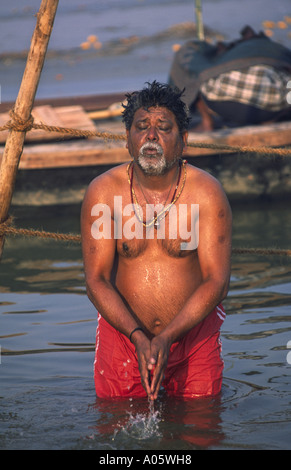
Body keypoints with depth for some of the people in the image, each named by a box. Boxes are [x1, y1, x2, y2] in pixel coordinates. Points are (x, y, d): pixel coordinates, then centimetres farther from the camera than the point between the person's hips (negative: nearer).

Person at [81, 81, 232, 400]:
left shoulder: (206, 192, -12)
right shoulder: (103, 192, -9)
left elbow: (216, 281, -15)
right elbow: (96, 280, -10)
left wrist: (167, 337, -25)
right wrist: (138, 337, -23)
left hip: (193, 333, -1)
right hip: (123, 333, 1)